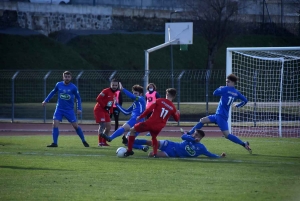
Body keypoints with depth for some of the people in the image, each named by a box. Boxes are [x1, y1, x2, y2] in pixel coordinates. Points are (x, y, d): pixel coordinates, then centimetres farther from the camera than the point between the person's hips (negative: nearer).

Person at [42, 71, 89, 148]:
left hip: (69, 110, -2)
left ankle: (84, 141, 17)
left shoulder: (73, 87, -7)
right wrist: (46, 101, 15)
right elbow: (53, 92, 16)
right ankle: (54, 143, -8)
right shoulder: (58, 85, -2)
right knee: (55, 124, -14)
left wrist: (79, 108, -4)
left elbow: (78, 98, 4)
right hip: (59, 109, 2)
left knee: (75, 125, 0)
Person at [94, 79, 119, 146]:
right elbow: (98, 99, -20)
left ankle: (104, 142, 18)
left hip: (105, 111, 9)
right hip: (99, 109, -9)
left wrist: (110, 112, 12)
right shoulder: (106, 91, -15)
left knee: (108, 126, 8)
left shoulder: (114, 94, 11)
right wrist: (105, 106, -19)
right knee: (102, 125, -17)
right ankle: (100, 142, -18)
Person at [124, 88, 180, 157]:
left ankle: (129, 150, 12)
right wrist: (178, 113, 47)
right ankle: (155, 153, 21)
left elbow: (149, 109, -10)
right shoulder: (173, 108, 8)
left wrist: (140, 117, 0)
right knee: (154, 137, 37)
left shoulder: (160, 101, -1)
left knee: (132, 130, 15)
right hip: (158, 127, 4)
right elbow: (176, 119, 25)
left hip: (150, 123, -4)